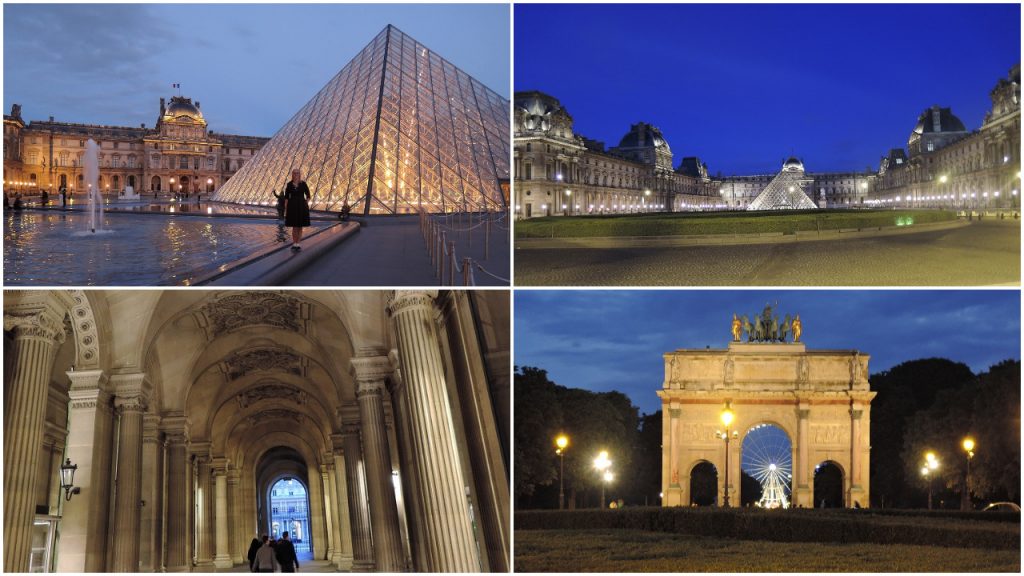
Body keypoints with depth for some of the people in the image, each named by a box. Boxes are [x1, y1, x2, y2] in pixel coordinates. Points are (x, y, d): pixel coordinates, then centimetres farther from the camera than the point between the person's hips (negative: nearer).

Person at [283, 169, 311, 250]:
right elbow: (286, 197, 3)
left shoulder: (303, 184, 1)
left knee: (300, 227, 3)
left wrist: (306, 205, -3)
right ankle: (294, 243, 9)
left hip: (301, 206, 1)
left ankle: (297, 243, 11)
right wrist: (286, 207, -3)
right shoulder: (289, 184, 2)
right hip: (292, 207, -1)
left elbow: (308, 196, 6)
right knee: (294, 226, 1)